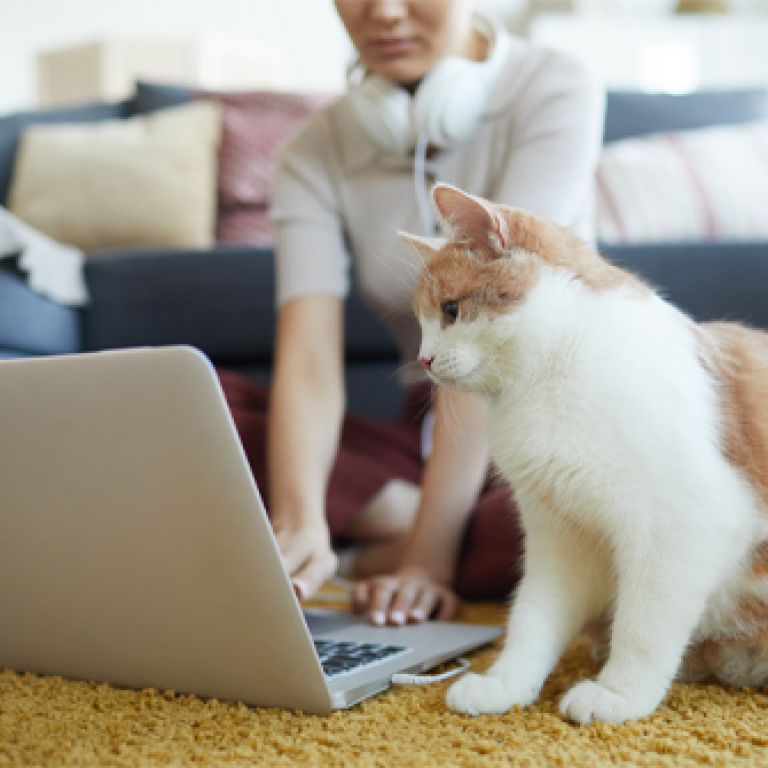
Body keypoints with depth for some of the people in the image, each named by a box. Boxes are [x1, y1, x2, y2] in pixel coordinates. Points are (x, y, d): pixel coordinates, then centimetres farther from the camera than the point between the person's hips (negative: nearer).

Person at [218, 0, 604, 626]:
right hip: (427, 431, 3)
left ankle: (370, 557, -17)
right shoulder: (317, 153, -2)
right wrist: (297, 520, -36)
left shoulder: (554, 92, -10)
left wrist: (430, 548, -28)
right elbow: (309, 363, -16)